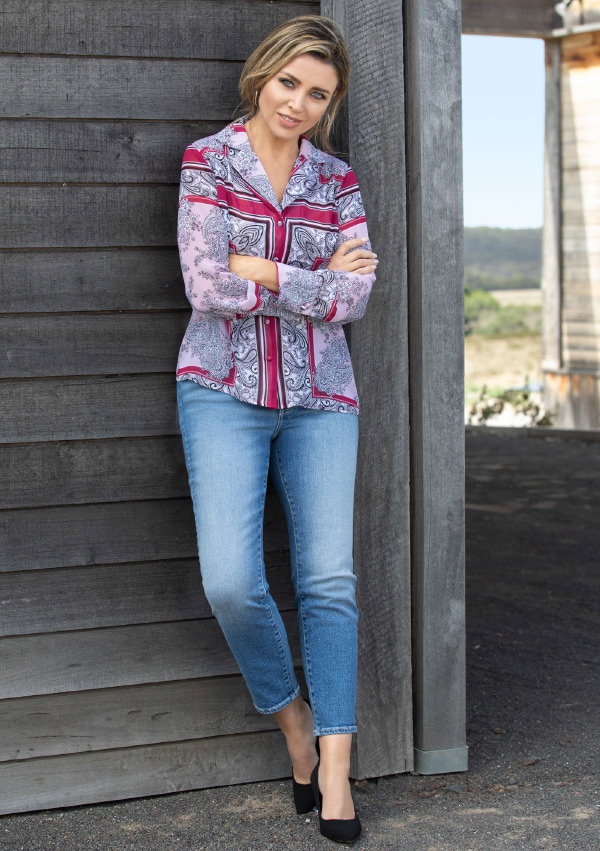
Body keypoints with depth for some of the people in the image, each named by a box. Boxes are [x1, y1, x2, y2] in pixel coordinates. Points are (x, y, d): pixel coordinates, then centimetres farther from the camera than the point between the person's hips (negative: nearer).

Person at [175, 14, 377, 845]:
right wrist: (319, 281, -8)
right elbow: (206, 286, -10)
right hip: (224, 392, -2)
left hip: (319, 397, 2)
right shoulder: (208, 161, 1)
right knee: (232, 582, -14)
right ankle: (291, 714, 14)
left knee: (329, 580, -3)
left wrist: (260, 270, -10)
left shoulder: (338, 179, 8)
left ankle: (335, 772, 5)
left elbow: (356, 299, -4)